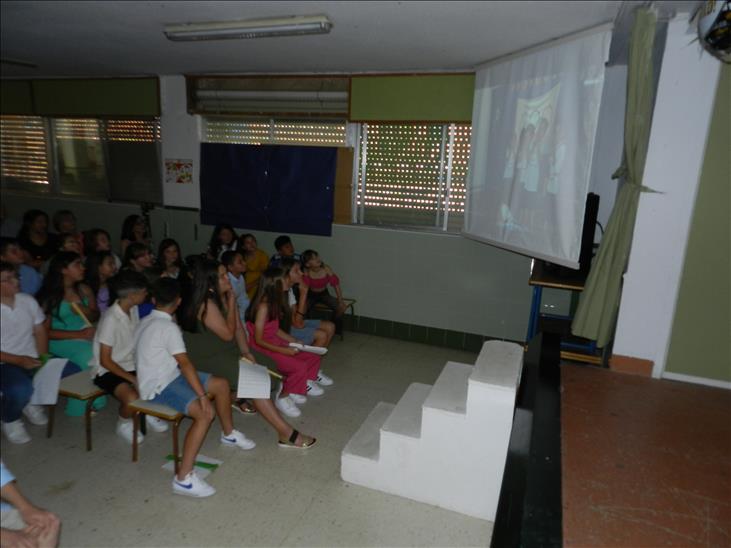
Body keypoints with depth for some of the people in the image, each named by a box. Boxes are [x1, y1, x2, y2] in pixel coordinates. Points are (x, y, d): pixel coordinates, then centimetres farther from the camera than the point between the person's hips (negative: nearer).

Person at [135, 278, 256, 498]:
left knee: (221, 384, 9)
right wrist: (202, 396, -28)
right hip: (159, 387, -10)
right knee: (205, 413, -29)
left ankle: (228, 434, 29)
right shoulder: (168, 327, -21)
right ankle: (184, 478, -25)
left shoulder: (147, 321, 7)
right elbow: (185, 364, -27)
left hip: (168, 375, 10)